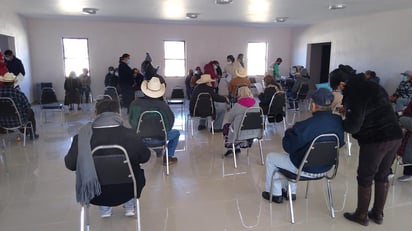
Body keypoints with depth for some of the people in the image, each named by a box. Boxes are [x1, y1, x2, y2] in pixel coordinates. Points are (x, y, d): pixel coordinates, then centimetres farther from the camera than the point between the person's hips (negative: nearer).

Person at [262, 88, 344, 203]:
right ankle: (290, 191, 38)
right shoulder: (339, 122, -13)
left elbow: (288, 146, -19)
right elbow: (340, 143, 7)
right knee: (291, 155, 33)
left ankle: (276, 194, 25)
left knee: (270, 157, 14)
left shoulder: (306, 126, -32)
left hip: (305, 168, -7)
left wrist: (289, 131, 0)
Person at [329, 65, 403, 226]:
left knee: (365, 178, 8)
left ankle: (361, 216, 22)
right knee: (382, 176, 19)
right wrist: (348, 110, 16)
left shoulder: (353, 92, -14)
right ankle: (377, 214, 33)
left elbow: (353, 126, -19)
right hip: (395, 136, 8)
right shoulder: (371, 85, 12)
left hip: (375, 140, -8)